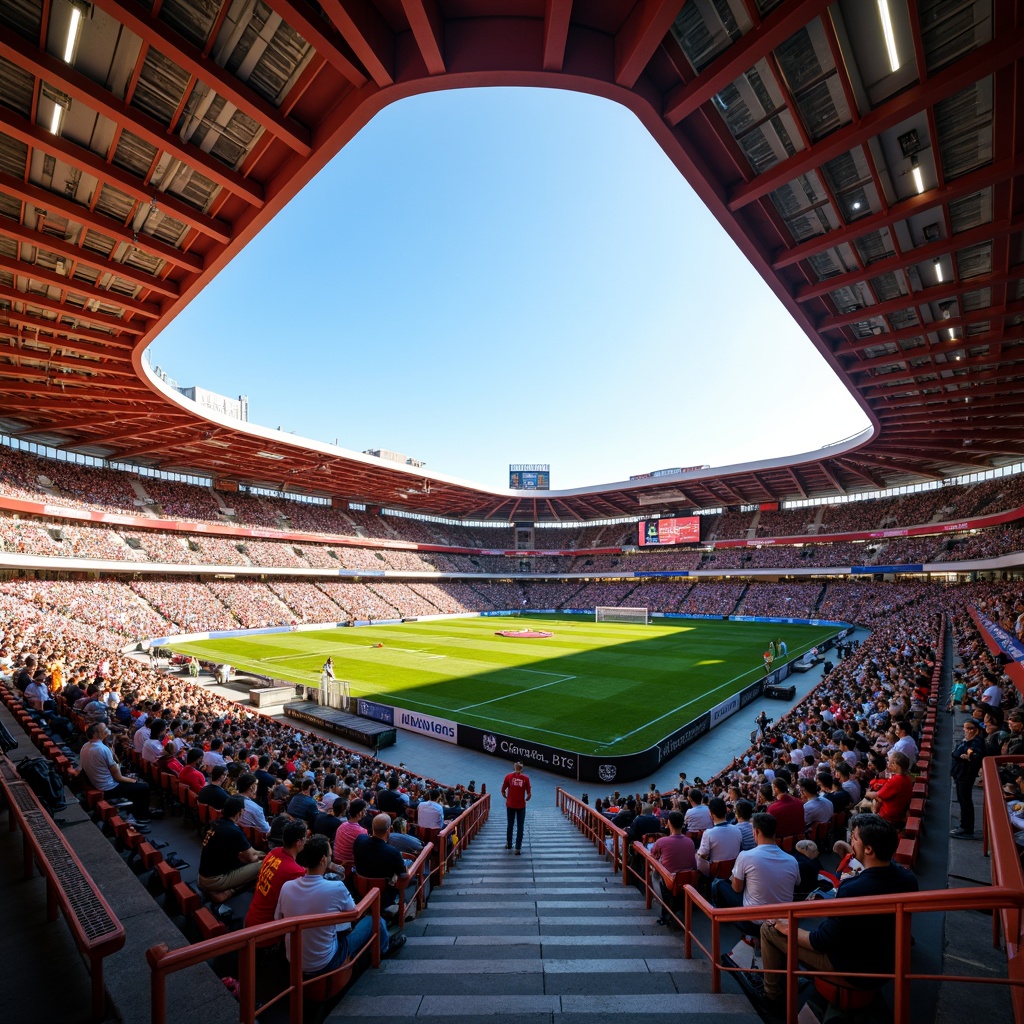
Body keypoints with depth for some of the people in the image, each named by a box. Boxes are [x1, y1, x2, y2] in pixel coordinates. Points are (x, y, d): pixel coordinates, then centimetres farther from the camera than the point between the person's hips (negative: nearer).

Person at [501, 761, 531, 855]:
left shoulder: (508, 776, -5)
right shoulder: (525, 778, -7)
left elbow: (503, 791, -3)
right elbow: (528, 794, -7)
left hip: (510, 805, 1)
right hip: (521, 805, -1)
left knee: (510, 825, 19)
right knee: (520, 827, 9)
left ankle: (509, 844, 34)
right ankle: (518, 848, 8)